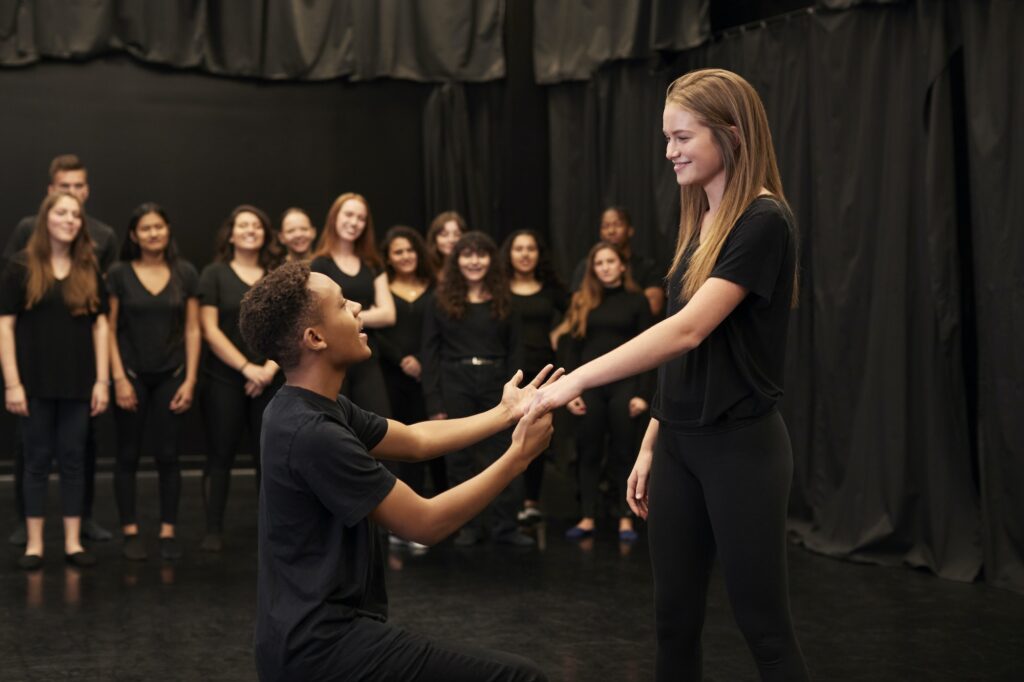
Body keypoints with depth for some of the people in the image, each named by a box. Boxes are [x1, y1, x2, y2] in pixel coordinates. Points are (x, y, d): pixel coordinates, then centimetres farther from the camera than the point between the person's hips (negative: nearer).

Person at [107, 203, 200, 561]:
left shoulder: (185, 273, 2)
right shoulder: (119, 273, -2)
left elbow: (192, 330, 3)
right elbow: (108, 329, -2)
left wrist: (190, 379, -3)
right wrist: (119, 378, -9)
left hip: (171, 376, 1)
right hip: (131, 375, -1)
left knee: (168, 455, 2)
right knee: (128, 455, 3)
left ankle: (168, 532, 11)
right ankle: (130, 532, 11)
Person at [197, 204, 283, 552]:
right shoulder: (215, 274, 2)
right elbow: (210, 330, -5)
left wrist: (270, 368, -8)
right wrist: (247, 367, -12)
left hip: (269, 381, 2)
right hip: (223, 380, -2)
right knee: (220, 456, 0)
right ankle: (214, 530, 5)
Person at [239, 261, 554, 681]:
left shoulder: (314, 408, 7)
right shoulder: (314, 434, -23)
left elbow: (415, 441, 20)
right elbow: (425, 524, -17)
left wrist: (504, 413, 15)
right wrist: (518, 457, -10)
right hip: (322, 647, -10)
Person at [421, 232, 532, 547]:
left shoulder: (502, 302, 8)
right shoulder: (442, 300, 3)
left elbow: (514, 351, 8)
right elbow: (430, 352, 0)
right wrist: (434, 402, -7)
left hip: (496, 385, 1)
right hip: (455, 387, -1)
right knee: (461, 459, 5)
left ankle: (505, 526, 6)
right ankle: (468, 526, 14)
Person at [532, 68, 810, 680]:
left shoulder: (763, 221, -15)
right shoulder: (699, 224, 12)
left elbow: (690, 330, -25)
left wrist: (578, 379, -29)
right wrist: (650, 444, 14)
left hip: (741, 446, -8)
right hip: (680, 442, 8)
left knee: (765, 624, 1)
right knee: (675, 618, 12)